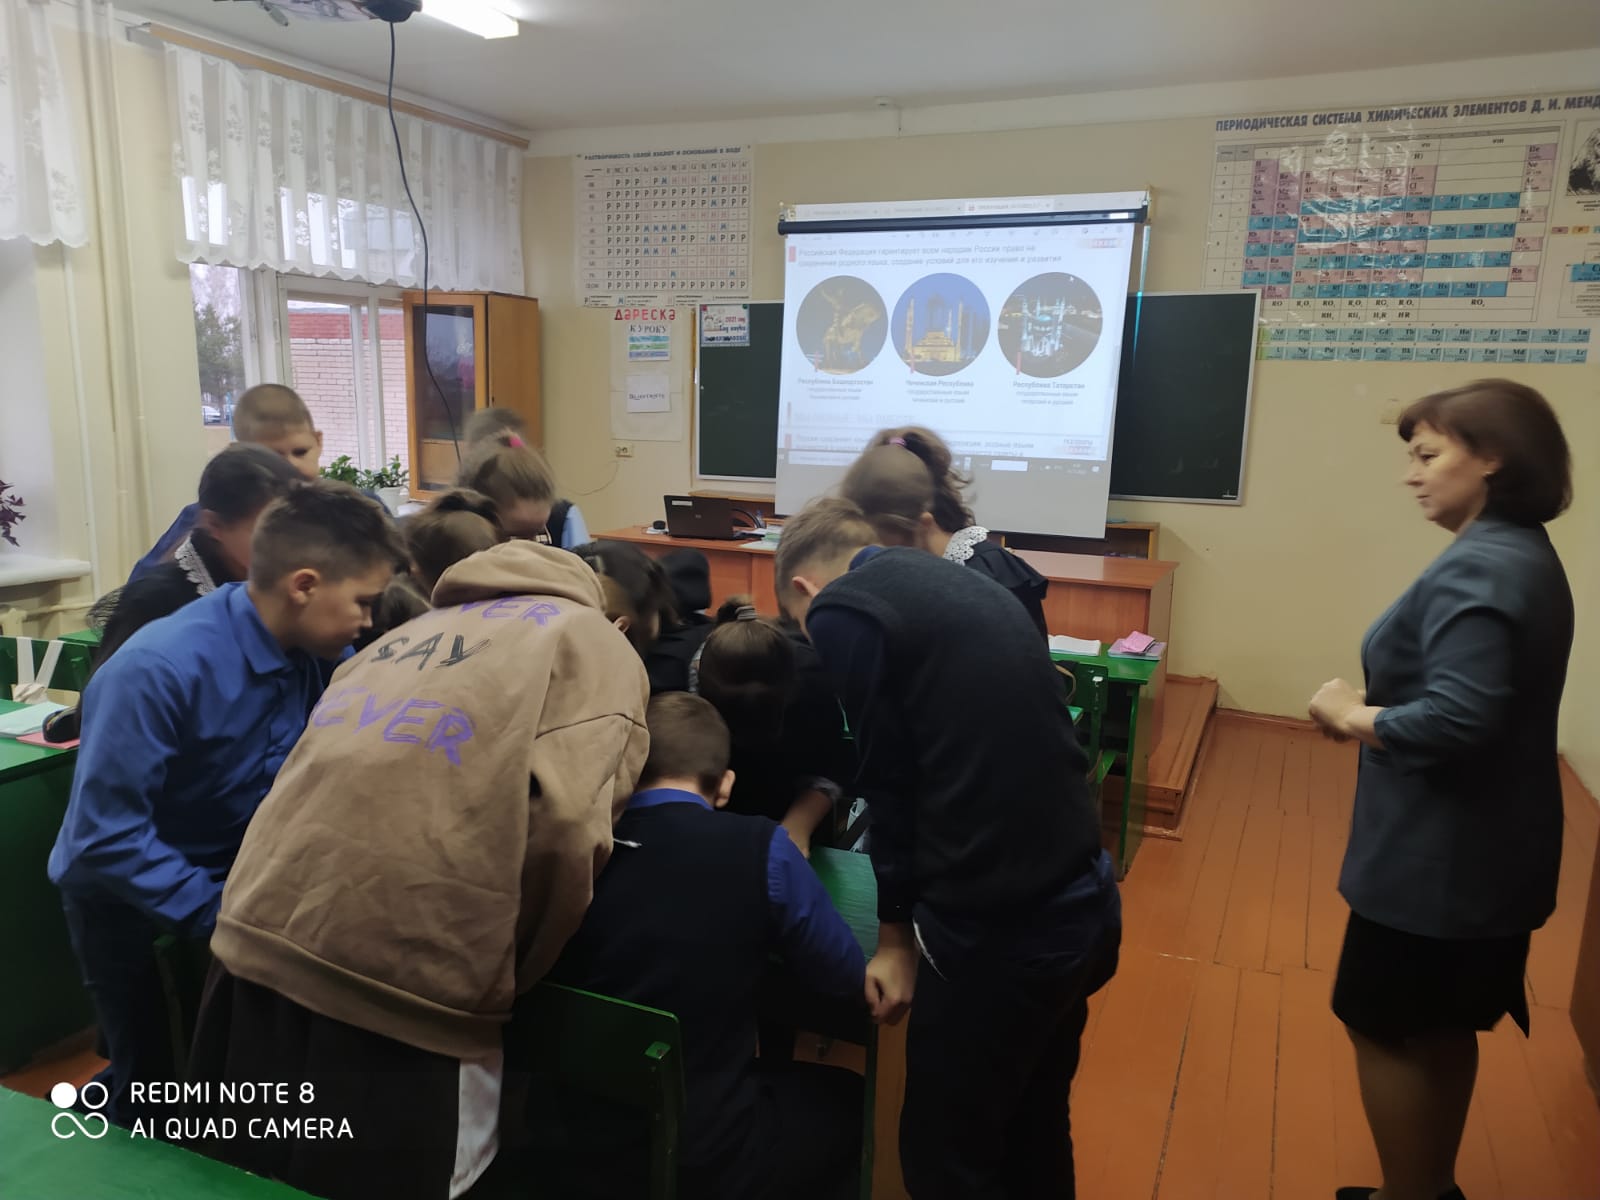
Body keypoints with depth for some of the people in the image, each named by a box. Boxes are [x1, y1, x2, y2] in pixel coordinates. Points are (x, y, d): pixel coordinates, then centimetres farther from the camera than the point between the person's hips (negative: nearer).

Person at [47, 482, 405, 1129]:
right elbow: (106, 836, -31)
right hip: (127, 898, -5)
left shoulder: (321, 655, -13)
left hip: (239, 876, 5)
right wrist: (223, 915, -32)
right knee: (157, 1087, 10)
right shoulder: (157, 670, -32)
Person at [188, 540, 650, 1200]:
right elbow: (564, 825, -11)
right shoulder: (597, 646, 5)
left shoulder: (406, 635, 25)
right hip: (401, 977, -6)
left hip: (257, 931, 6)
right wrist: (513, 974, 5)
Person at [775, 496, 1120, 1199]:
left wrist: (896, 934, 5)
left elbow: (890, 781, -6)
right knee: (1034, 1132, 26)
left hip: (997, 927, -8)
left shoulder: (839, 611, -7)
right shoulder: (956, 581, 14)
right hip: (1083, 901, 8)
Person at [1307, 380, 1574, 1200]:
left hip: (1442, 855, -10)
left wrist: (1347, 715, -16)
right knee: (1443, 1031, 22)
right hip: (1485, 846, 10)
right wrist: (1374, 699, 2)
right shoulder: (1524, 553, 9)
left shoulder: (1478, 568, -23)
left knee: (1388, 1031, 7)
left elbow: (1455, 721, -32)